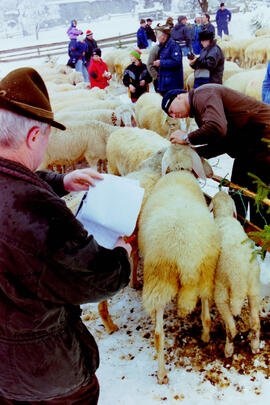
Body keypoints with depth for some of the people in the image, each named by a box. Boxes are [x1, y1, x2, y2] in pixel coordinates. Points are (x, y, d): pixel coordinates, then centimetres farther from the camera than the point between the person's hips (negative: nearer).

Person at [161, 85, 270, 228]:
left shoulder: (203, 95, -16)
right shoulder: (198, 111, 15)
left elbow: (217, 129, -34)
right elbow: (223, 144, 10)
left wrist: (187, 138, -19)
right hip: (249, 146, 11)